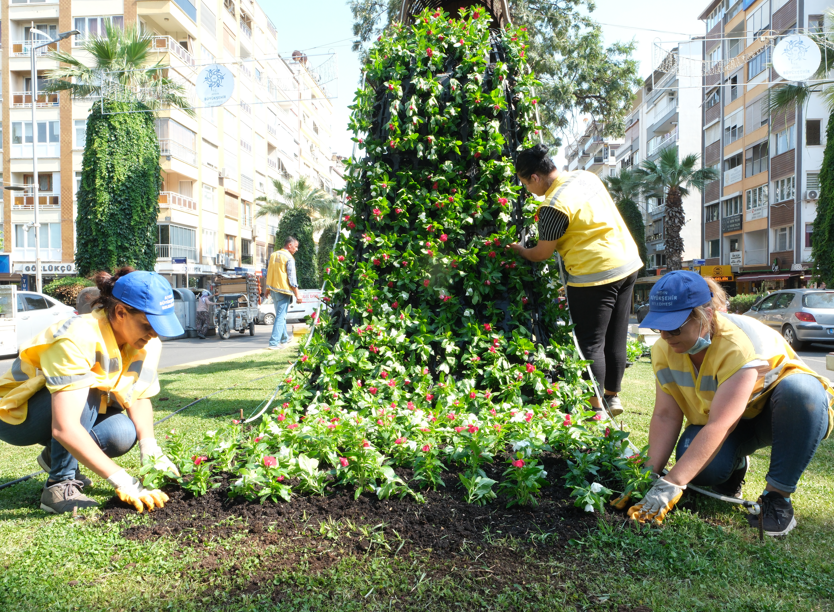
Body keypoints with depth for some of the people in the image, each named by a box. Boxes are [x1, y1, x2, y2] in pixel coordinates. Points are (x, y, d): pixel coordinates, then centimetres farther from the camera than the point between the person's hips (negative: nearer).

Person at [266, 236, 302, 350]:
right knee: (281, 316, -6)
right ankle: (274, 342, -11)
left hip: (273, 289, 8)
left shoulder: (273, 255, 12)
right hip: (283, 290, -8)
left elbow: (268, 273, 17)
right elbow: (292, 278, -14)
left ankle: (284, 338, 34)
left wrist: (268, 289, 25)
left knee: (281, 315, 21)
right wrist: (297, 295, -12)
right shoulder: (289, 258, -11)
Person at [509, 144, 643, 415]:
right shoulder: (586, 176, 8)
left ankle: (595, 406, 8)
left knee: (591, 342, 2)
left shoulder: (554, 206, -18)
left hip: (595, 274, -9)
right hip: (628, 262, 9)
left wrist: (518, 250, 11)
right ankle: (613, 396, 28)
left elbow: (542, 254, -8)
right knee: (616, 338, 16)